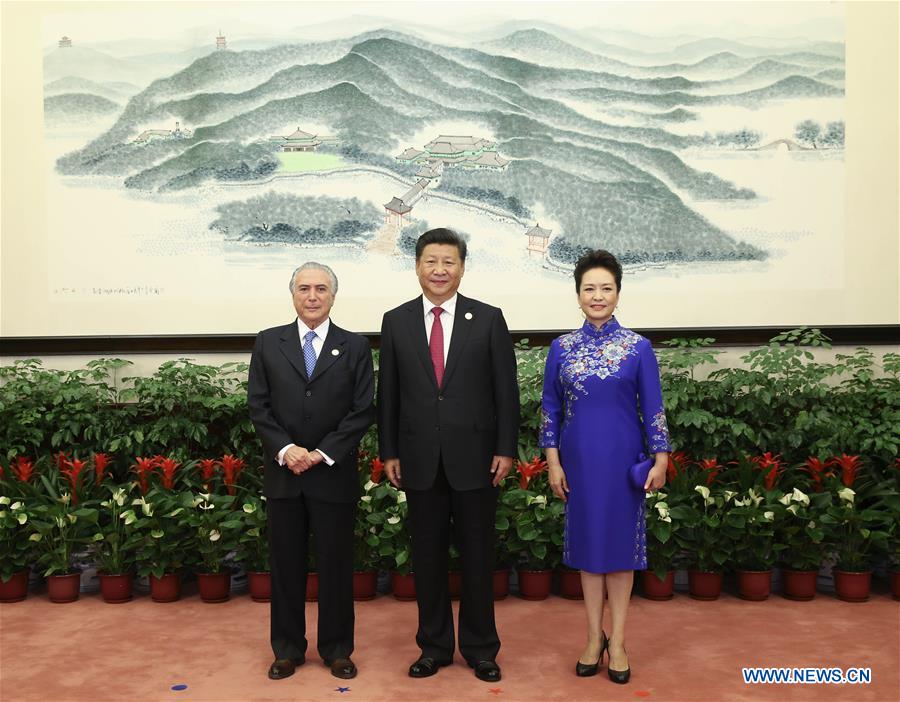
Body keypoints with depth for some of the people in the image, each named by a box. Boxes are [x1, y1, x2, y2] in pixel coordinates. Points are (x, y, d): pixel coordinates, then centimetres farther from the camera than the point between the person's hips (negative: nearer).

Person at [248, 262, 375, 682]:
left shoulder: (355, 347, 2)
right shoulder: (268, 343, 6)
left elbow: (363, 410, -3)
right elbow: (258, 406, 2)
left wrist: (323, 453, -12)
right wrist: (285, 449, -12)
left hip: (334, 475, -1)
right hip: (282, 473, 1)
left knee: (336, 565, 7)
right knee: (286, 564, 10)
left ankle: (336, 649, 23)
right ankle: (287, 649, 26)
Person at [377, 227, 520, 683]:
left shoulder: (488, 319, 0)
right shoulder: (396, 321, 4)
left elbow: (505, 389, -1)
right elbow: (387, 394, 6)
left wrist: (506, 449, -5)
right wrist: (388, 452, 3)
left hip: (474, 457, -1)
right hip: (420, 460, 2)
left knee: (477, 556, 9)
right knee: (427, 555, 11)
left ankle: (480, 649, 26)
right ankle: (434, 646, 28)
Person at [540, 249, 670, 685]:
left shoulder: (638, 347, -2)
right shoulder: (562, 348, 1)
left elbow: (652, 408, -1)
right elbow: (550, 408, 3)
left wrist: (661, 459, -5)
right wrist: (553, 461, -1)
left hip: (622, 458, -1)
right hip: (579, 458, 2)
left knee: (620, 542, 6)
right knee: (587, 541, 9)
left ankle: (617, 641, 19)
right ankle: (594, 637, 23)